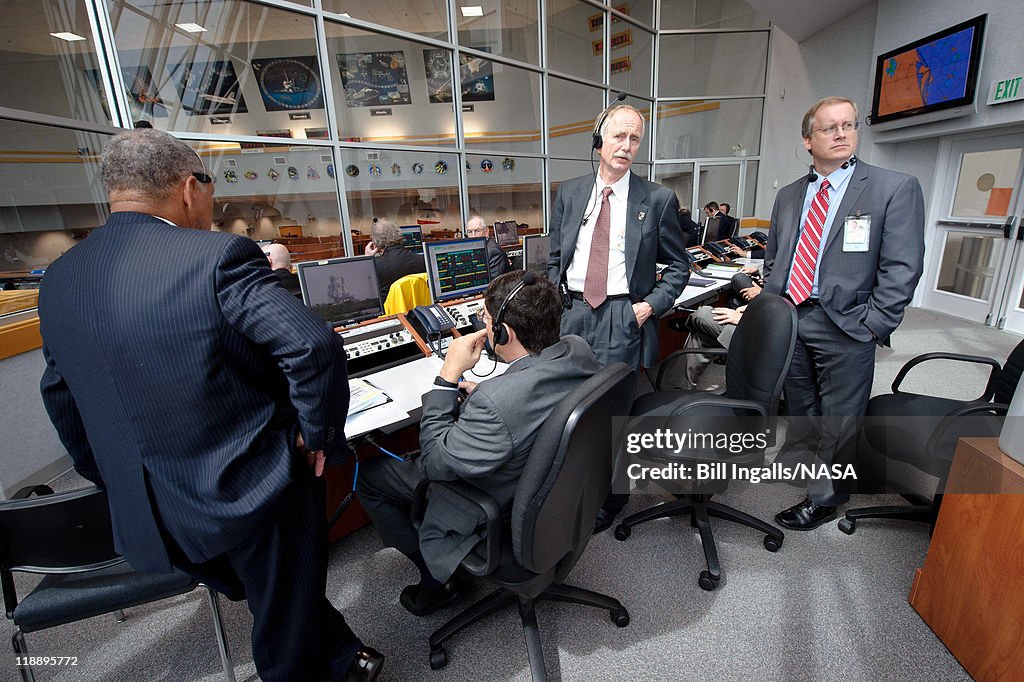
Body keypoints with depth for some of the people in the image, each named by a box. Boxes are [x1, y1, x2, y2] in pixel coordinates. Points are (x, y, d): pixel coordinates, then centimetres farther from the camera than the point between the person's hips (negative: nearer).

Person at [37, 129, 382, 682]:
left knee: (275, 602, 30)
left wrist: (111, 479, 25)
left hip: (148, 512, 7)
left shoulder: (58, 280, 4)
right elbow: (315, 346, -31)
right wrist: (317, 433, -15)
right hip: (257, 493, -6)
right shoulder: (219, 256, -20)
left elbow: (62, 397, 14)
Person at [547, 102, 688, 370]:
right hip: (570, 316, 3)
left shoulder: (659, 199, -3)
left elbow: (678, 265, 5)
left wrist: (651, 305, -8)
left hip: (624, 321, -2)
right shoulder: (569, 192, 6)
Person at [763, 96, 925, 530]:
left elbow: (902, 269, -8)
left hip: (844, 326, -4)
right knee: (799, 410, 19)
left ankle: (823, 498, 26)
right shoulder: (788, 196, 12)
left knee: (837, 419, 8)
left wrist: (870, 328, -14)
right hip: (787, 320, 4)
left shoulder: (896, 188, -3)